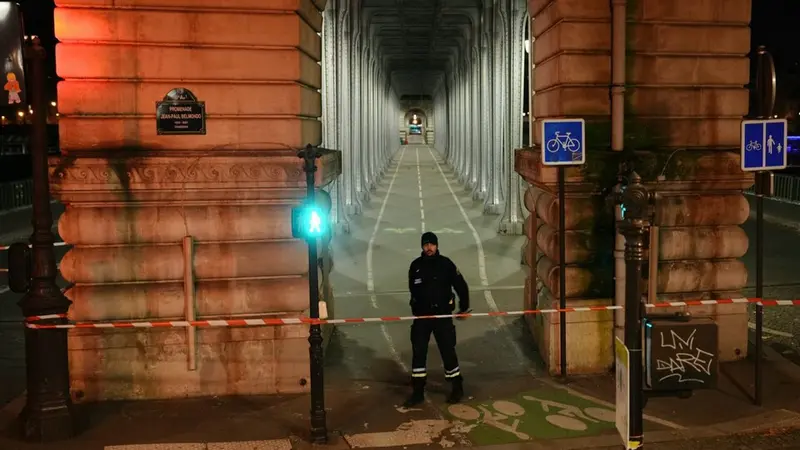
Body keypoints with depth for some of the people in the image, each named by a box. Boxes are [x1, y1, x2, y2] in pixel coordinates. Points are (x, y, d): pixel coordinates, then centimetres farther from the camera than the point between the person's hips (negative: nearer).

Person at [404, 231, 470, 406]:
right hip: (421, 316, 3)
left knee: (448, 350, 0)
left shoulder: (446, 264, -7)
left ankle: (457, 387, 17)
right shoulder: (416, 266, 1)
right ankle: (418, 392, 11)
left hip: (442, 315, -2)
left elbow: (461, 285, -2)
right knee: (418, 352, 2)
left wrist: (464, 307, -3)